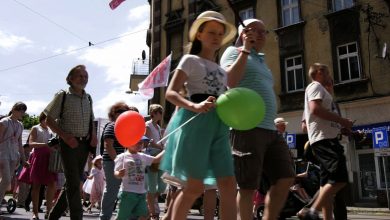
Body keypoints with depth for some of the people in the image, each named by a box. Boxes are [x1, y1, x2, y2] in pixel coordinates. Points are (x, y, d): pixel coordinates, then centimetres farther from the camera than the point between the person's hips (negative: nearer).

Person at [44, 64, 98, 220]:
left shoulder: (88, 98, 11)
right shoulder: (62, 96, -5)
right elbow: (49, 120, -5)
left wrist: (93, 135, 3)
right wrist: (65, 136, -16)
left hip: (84, 144, 6)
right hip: (69, 143, -6)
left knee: (73, 182, 12)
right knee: (73, 183, -7)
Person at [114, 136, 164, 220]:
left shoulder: (143, 157, 13)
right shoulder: (122, 157, -5)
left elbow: (156, 159, 18)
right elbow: (116, 173, -10)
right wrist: (119, 174, -33)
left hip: (141, 192, 5)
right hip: (127, 192, -5)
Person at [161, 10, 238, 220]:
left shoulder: (221, 69, 25)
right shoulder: (191, 60, 5)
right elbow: (170, 93, -7)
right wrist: (194, 107, -25)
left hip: (219, 125, 6)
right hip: (196, 122, -6)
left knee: (228, 186, -1)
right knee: (195, 187, -6)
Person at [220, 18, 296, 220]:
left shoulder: (261, 60, 27)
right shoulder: (234, 52, 4)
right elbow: (229, 81, -15)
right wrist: (246, 50, -10)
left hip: (270, 130, 8)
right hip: (247, 128, -8)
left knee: (285, 179, 4)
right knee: (248, 186, -4)